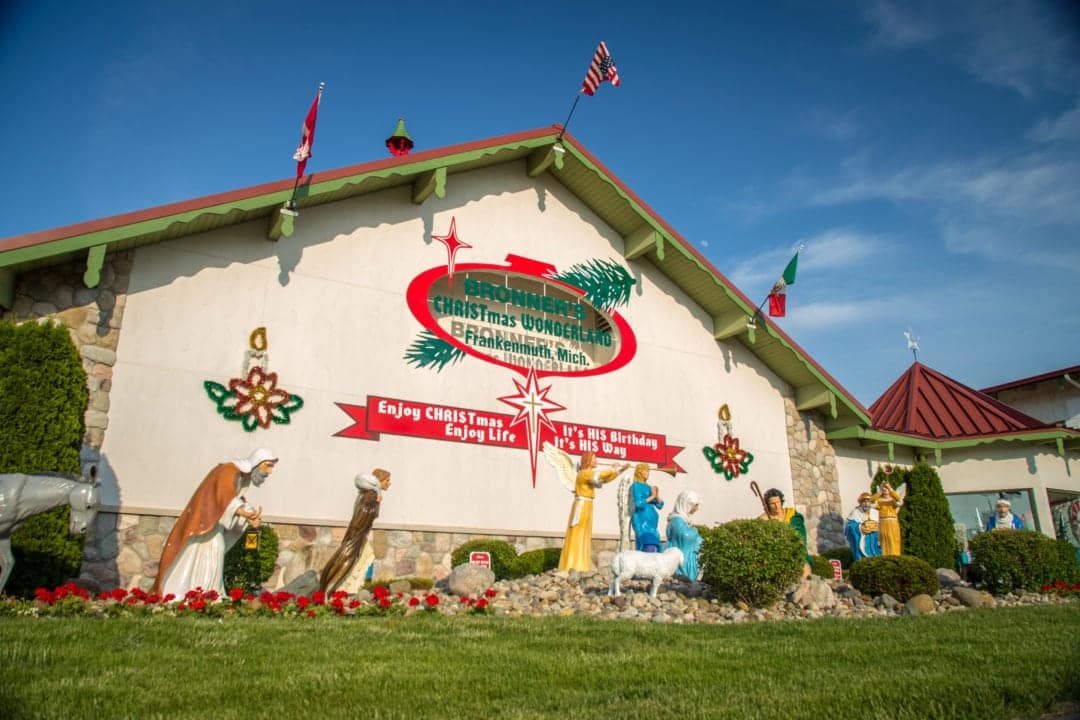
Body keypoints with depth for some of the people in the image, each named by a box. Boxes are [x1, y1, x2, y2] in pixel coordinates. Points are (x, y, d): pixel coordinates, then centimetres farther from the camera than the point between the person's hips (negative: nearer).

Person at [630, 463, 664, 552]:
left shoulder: (649, 487, 18)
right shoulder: (636, 486, -2)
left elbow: (660, 506, 15)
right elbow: (638, 503, -16)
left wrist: (657, 496, -3)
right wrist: (652, 496, -7)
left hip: (652, 521, 8)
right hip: (642, 520, -8)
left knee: (655, 546, 2)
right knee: (650, 548, -22)